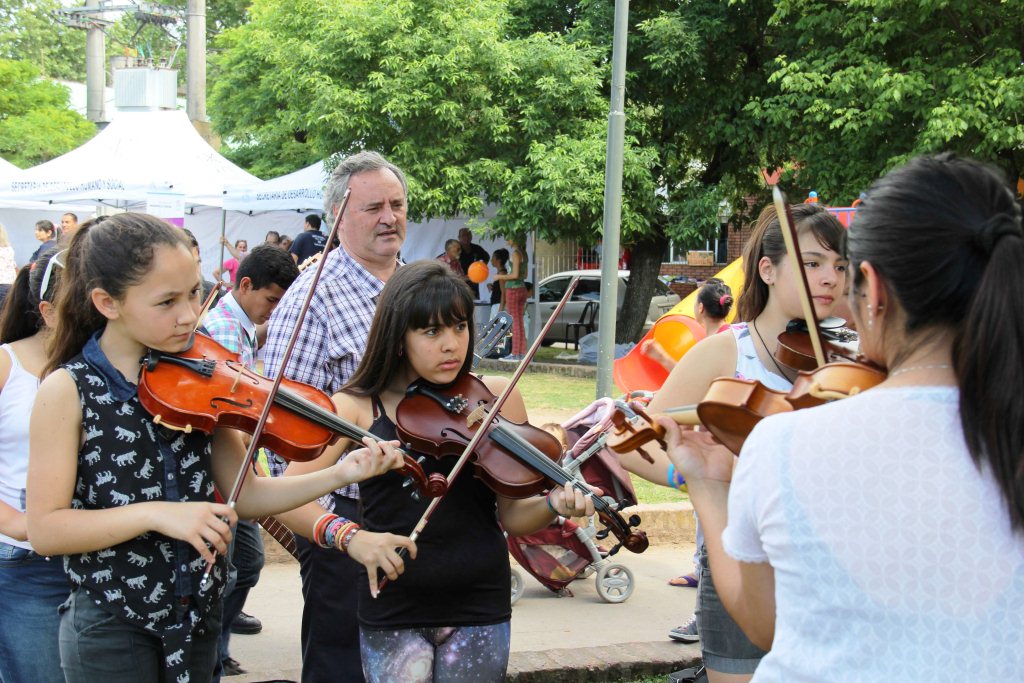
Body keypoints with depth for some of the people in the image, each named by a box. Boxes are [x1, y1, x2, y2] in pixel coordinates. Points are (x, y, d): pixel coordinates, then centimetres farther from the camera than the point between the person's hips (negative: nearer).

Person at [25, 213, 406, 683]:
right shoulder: (68, 390, -13)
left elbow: (244, 495, -1)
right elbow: (45, 530, -17)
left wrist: (341, 473, -13)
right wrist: (155, 513, -28)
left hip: (198, 612, 5)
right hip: (110, 626, -4)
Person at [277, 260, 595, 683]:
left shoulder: (496, 397, 2)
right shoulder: (357, 406, -2)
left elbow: (511, 516, 3)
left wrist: (553, 505, -17)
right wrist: (349, 536, -26)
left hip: (480, 605, 1)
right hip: (391, 609, -1)